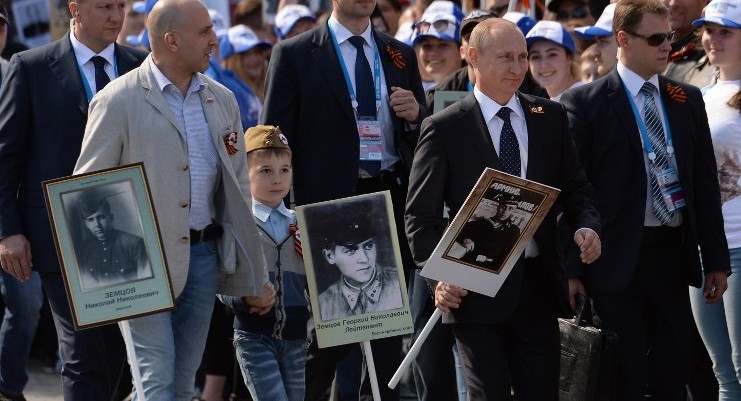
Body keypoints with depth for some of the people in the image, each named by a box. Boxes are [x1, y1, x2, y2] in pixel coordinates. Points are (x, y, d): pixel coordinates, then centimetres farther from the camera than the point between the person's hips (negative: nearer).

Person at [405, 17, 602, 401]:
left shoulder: (549, 117, 10)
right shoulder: (444, 128, -2)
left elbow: (574, 186, 15)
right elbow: (420, 215, -2)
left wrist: (587, 225, -7)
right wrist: (438, 277, -14)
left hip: (538, 283, 4)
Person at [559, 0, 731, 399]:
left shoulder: (688, 100, 10)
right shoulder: (584, 103, -5)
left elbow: (705, 182, 12)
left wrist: (716, 259, 9)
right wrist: (571, 268, -9)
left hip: (673, 256, 4)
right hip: (617, 261, -4)